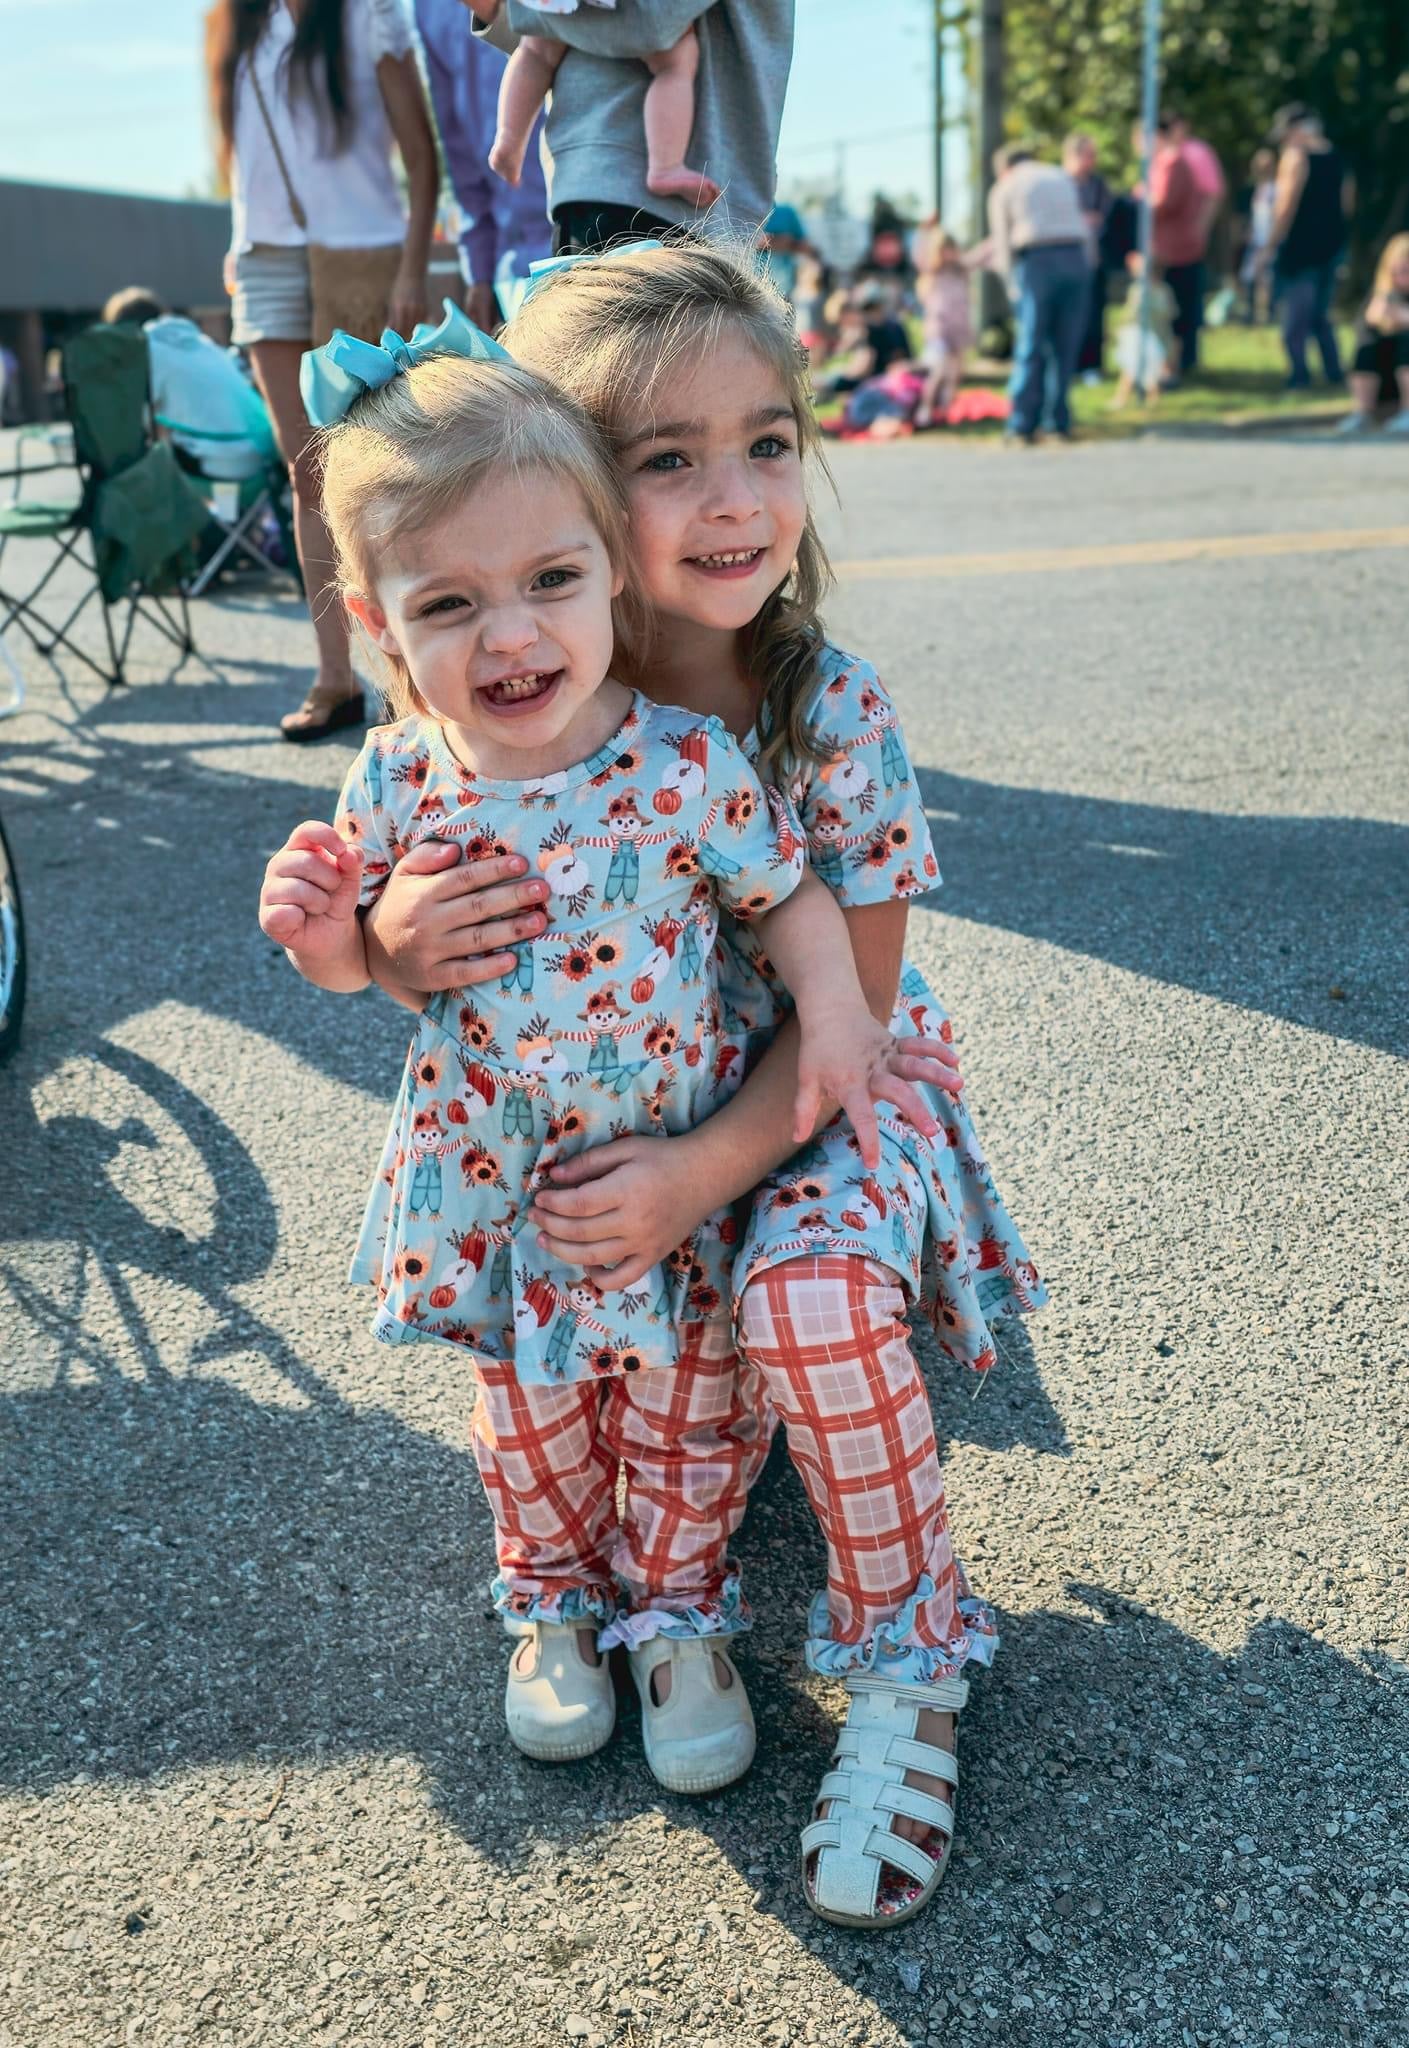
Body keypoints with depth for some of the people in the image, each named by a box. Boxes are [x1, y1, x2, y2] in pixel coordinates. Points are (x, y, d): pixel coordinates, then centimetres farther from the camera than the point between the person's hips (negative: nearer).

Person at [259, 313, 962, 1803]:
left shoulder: (687, 764, -20)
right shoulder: (395, 777, -12)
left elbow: (788, 895, -5)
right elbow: (371, 962, 3)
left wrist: (833, 1020, -19)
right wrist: (322, 934, -18)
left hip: (677, 1155, -2)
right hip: (491, 1176, 2)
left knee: (683, 1395, 15)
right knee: (525, 1398, 20)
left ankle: (678, 1609, 39)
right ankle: (552, 1598, 45)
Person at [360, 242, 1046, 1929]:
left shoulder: (834, 718, -20)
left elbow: (851, 1007, -15)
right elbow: (424, 948, -3)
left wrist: (704, 1169, -29)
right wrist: (389, 946, -28)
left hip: (822, 1097, -3)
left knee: (809, 1296, -29)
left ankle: (905, 1662, -4)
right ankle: (726, 1420, 23)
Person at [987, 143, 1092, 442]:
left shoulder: (1003, 189, 12)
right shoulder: (1061, 177, 23)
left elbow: (1002, 243, 6)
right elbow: (1083, 227, 18)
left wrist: (1013, 286, 8)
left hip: (1035, 263, -3)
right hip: (1076, 258, 3)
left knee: (1030, 347, -1)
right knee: (1066, 347, 6)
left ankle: (1023, 424, -3)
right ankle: (1059, 421, 7)